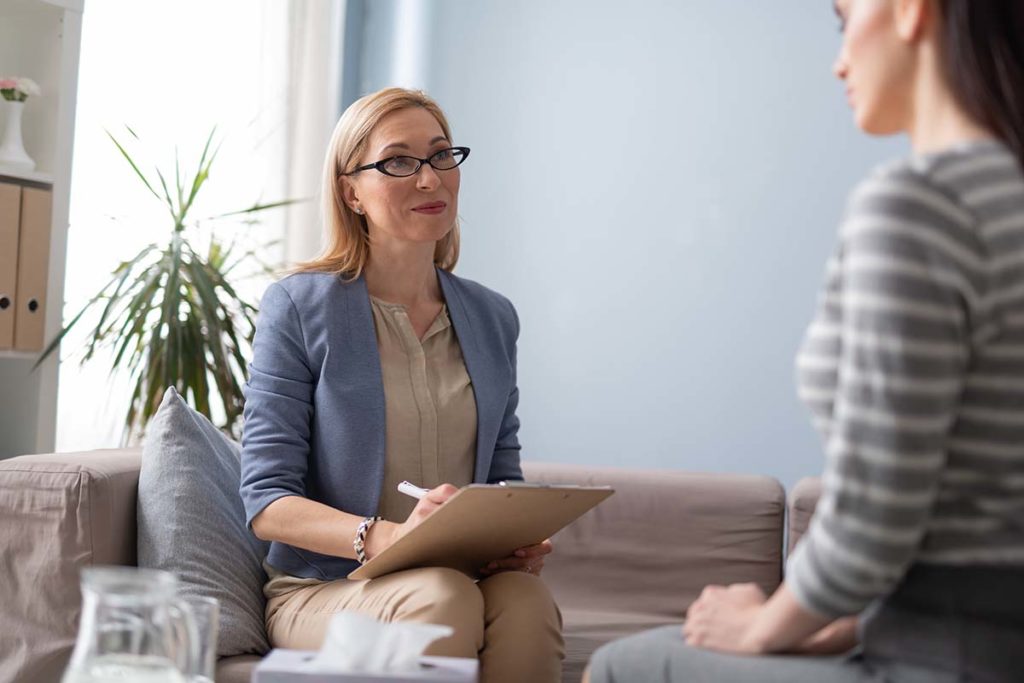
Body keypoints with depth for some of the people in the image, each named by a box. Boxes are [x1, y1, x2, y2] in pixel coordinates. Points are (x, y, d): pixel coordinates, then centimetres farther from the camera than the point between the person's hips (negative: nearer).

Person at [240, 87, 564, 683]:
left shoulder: (493, 319, 12)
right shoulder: (298, 308, -3)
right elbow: (268, 503, -7)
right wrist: (389, 538, -25)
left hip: (463, 582, 3)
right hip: (324, 590, -3)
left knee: (526, 601, -31)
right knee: (442, 595, -35)